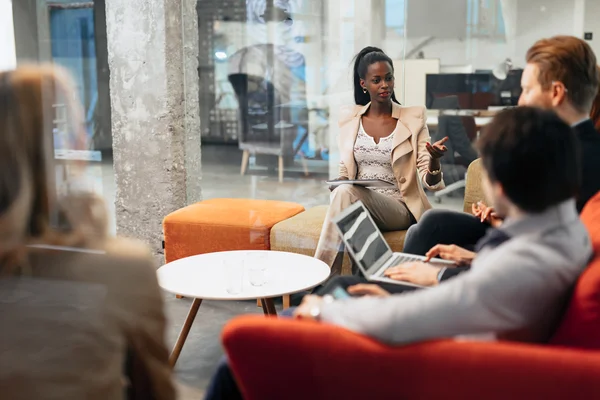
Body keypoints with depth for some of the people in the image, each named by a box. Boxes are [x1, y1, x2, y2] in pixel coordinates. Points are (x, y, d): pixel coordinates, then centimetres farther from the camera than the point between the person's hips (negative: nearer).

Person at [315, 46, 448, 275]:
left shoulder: (413, 119, 1)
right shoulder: (349, 122, 8)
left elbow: (430, 182, -4)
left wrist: (434, 160, -27)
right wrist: (338, 186, -9)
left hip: (399, 208, -2)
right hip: (358, 204, 2)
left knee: (346, 193, -32)